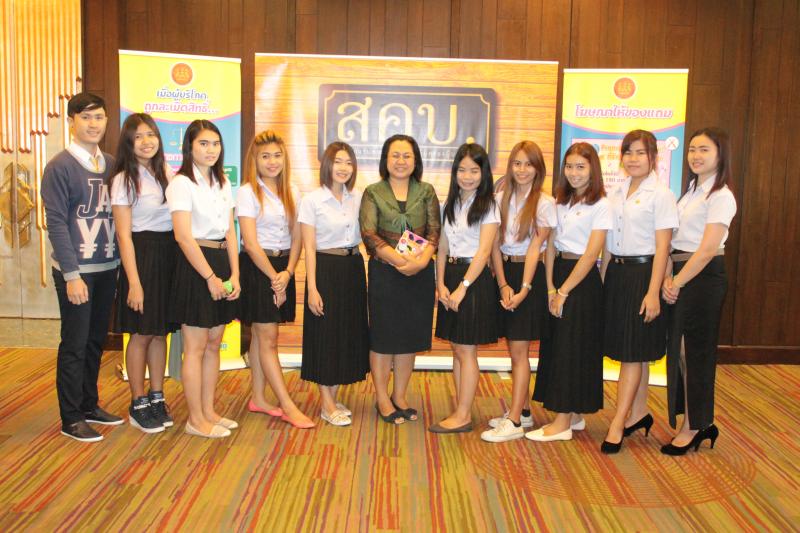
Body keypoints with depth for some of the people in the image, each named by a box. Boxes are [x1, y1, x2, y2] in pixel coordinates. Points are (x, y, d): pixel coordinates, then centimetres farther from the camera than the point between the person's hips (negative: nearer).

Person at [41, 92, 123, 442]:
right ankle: (71, 419, 15)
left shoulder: (111, 165, 7)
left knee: (96, 340, 15)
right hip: (76, 271, -5)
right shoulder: (60, 167, -8)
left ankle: (90, 406, 30)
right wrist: (72, 275, -15)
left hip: (107, 268, 5)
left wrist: (120, 260, 4)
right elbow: (56, 223, -12)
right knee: (74, 344, 2)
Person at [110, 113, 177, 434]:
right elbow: (124, 235, -10)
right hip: (142, 255, -5)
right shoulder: (124, 180, -7)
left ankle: (157, 398, 24)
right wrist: (134, 282, -16)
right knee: (142, 334, 3)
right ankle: (138, 406, 16)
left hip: (170, 256, 5)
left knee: (160, 332, 12)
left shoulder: (167, 174, 9)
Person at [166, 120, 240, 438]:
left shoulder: (223, 183, 14)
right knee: (196, 347, 0)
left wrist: (234, 273, 1)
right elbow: (184, 236, -16)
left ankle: (209, 411, 24)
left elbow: (230, 231, 11)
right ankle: (196, 419, 11)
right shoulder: (182, 183, -9)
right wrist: (210, 277, -17)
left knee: (213, 345, 13)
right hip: (195, 266, -7)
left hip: (223, 263, 7)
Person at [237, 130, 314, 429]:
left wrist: (288, 272, -7)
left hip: (283, 267, 6)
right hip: (257, 267, -5)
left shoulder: (291, 192, 9)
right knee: (268, 339, -2)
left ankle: (258, 399, 23)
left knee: (261, 336, 14)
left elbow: (296, 237, 7)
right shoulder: (247, 192, -8)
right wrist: (274, 278, -11)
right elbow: (251, 243, -12)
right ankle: (288, 407, 0)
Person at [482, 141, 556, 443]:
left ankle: (514, 422, -1)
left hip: (530, 275, -5)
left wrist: (524, 288, -17)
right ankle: (523, 411, 23)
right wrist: (504, 285, -7)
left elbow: (535, 247, -11)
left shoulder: (544, 203, -6)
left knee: (519, 351, -5)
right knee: (515, 349, 11)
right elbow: (495, 244, 3)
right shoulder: (501, 199, 7)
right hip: (505, 273, 5)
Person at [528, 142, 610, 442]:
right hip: (558, 272, 7)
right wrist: (550, 286, -2)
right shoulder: (561, 201, 11)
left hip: (583, 280, -7)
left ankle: (563, 423, 5)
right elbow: (551, 245, 7)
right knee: (556, 346, 9)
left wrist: (564, 291, -14)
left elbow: (591, 254, -14)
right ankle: (574, 416, 22)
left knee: (572, 348, -3)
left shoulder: (600, 205, -10)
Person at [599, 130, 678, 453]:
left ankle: (617, 424, -1)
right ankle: (638, 413, 25)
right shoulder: (615, 194, 11)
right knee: (634, 352, 13)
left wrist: (653, 292, -16)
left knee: (634, 351, -4)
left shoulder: (660, 195, -7)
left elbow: (662, 247, -11)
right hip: (616, 273, 6)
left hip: (643, 273, -6)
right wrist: (602, 280, 10)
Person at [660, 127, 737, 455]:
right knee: (678, 348, 10)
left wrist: (677, 282, -14)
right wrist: (668, 278, -3)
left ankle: (693, 427, 14)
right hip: (681, 275, 8)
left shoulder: (721, 196, -11)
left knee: (695, 351, 0)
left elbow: (707, 249, -18)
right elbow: (673, 240, 9)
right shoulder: (691, 191, 14)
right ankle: (701, 423, 23)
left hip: (703, 277, -8)